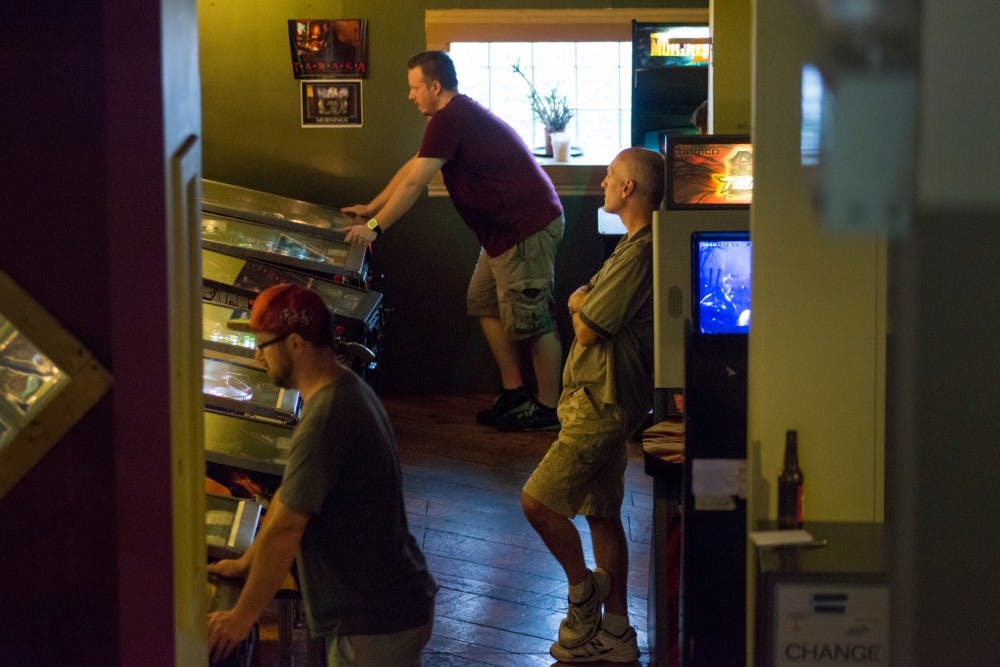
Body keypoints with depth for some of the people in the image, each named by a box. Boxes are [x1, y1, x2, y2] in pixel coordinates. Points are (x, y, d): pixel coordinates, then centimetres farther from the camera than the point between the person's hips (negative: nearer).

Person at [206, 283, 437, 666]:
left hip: (374, 624, -9)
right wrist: (247, 563, 18)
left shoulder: (325, 420, -25)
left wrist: (242, 617, -13)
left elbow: (284, 530, -21)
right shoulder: (346, 390, 6)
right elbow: (287, 496, 14)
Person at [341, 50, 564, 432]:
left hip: (527, 228, -11)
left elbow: (413, 184, -17)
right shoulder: (460, 115, 18)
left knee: (531, 320, -5)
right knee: (484, 303, 14)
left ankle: (548, 410, 2)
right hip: (507, 229, 11)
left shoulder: (451, 120, -16)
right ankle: (513, 393, 18)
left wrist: (375, 226, -12)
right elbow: (410, 169, 24)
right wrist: (370, 208, 26)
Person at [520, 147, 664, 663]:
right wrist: (585, 302, 0)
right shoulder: (638, 244, 15)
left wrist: (580, 305, 1)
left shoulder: (641, 253, -20)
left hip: (604, 403, -11)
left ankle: (583, 592, 7)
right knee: (603, 515, 13)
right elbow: (583, 303, 21)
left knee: (537, 501, -10)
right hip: (603, 401, 11)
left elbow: (588, 329, -18)